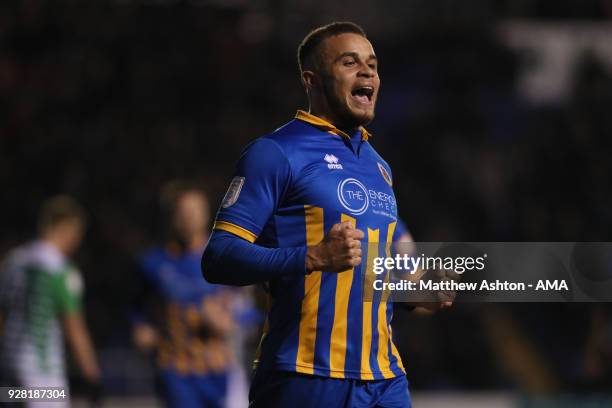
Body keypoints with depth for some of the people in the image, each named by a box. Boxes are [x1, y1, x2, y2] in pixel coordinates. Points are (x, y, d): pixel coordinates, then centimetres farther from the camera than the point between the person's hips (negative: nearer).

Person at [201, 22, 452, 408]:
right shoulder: (278, 152, -5)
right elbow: (219, 257, -13)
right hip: (307, 376, -7)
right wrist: (314, 257, -24)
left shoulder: (378, 166, 19)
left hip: (385, 376, 7)